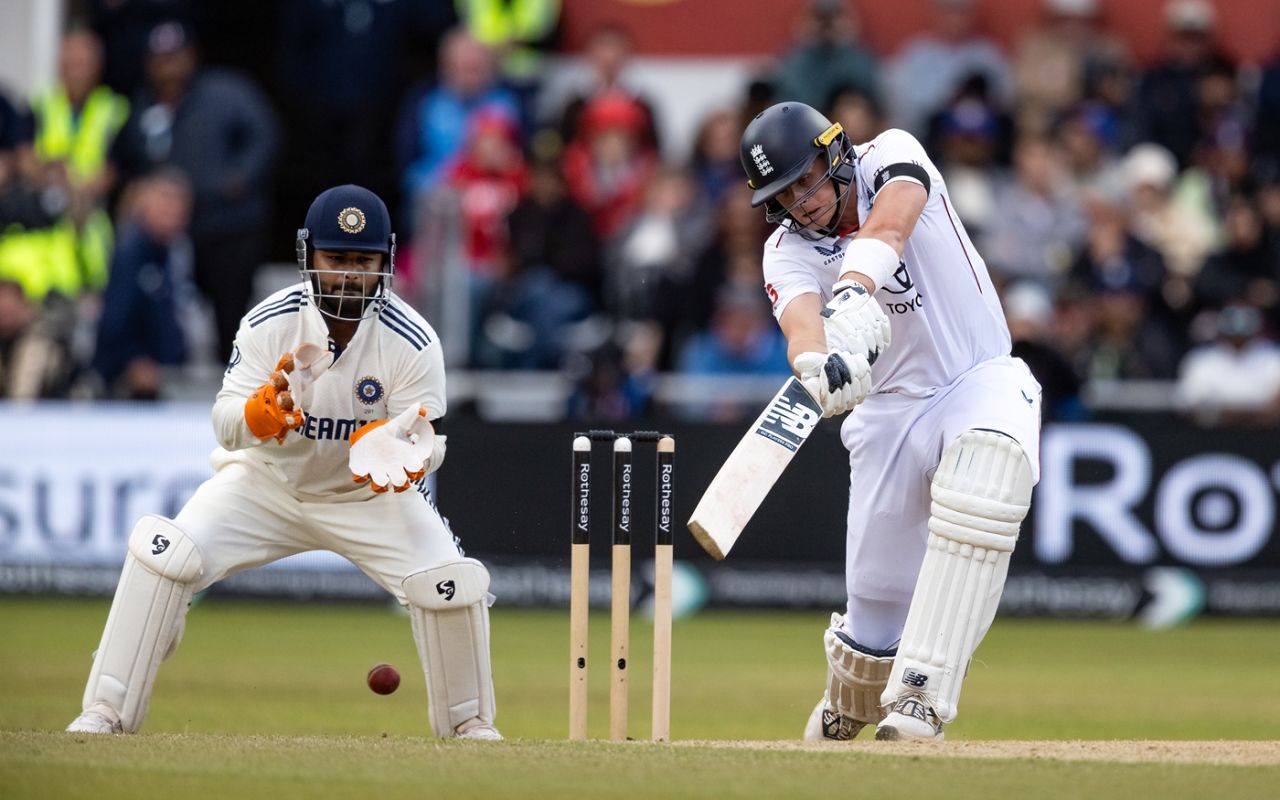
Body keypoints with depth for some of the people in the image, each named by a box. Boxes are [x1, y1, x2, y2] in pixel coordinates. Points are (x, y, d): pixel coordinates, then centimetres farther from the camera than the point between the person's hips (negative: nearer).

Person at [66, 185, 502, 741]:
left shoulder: (414, 342, -20)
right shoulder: (267, 324, -19)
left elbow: (429, 443, -17)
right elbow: (226, 426, -22)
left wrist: (406, 455, -41)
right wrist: (265, 409, -45)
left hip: (369, 494, 0)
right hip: (267, 481, 0)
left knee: (449, 582, -21)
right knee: (163, 553, -22)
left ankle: (469, 722, 5)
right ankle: (106, 712, -12)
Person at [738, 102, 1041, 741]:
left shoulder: (892, 157, -9)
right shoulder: (788, 251, -6)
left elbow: (890, 222, -33)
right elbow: (800, 321, -28)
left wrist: (855, 291, -53)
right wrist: (818, 364, -52)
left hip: (982, 379, -2)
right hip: (892, 406, 2)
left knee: (991, 456, -36)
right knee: (879, 593, -4)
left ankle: (920, 698, -38)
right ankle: (845, 712, 34)